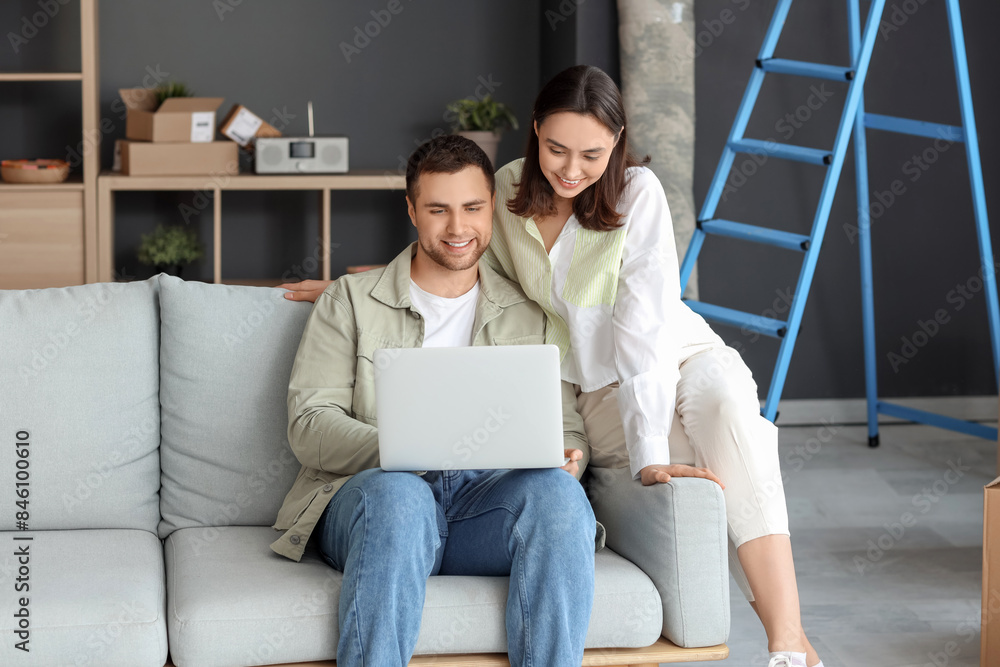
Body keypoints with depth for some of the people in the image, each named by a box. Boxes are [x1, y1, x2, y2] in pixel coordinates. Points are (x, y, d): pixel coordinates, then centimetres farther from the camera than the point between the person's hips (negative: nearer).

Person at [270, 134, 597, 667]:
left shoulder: (530, 315, 23)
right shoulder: (351, 300, 15)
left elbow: (568, 427, 18)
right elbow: (310, 425, 4)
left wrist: (567, 457, -8)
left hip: (488, 496, 2)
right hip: (368, 495, -2)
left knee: (556, 489, -33)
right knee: (396, 493, -39)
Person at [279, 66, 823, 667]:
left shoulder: (638, 193, -15)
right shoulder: (510, 189, -2)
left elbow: (644, 330, -23)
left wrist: (649, 454, -30)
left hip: (682, 362, -2)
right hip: (598, 394, 3)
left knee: (725, 403, -40)